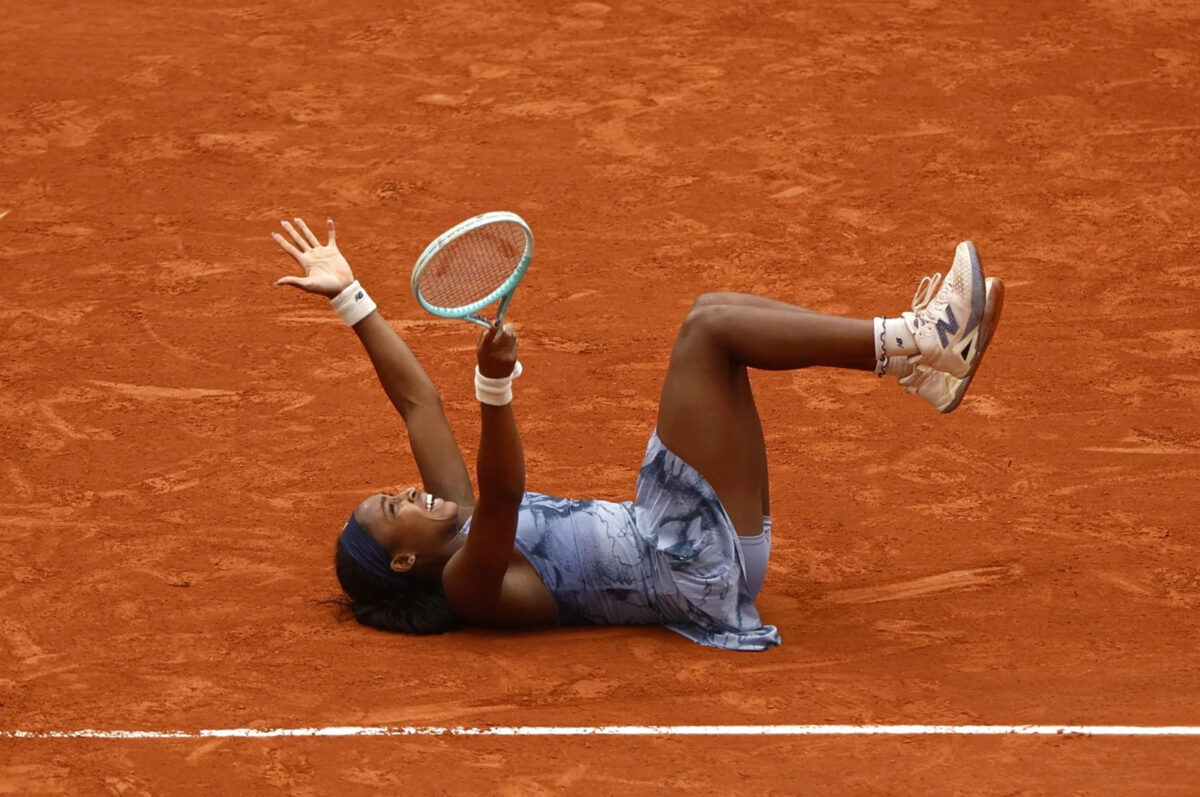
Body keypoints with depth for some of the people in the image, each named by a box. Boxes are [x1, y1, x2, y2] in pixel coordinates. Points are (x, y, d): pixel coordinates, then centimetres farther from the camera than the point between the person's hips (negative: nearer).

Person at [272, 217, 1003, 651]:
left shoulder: (456, 531, 16)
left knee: (718, 314, 3)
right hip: (689, 562, -10)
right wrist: (495, 384, -47)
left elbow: (417, 398, 15)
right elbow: (502, 492, -32)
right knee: (710, 326, -19)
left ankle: (916, 363, -7)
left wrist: (350, 296, 11)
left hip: (704, 551, 10)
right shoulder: (465, 583, -10)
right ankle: (908, 340, -21)